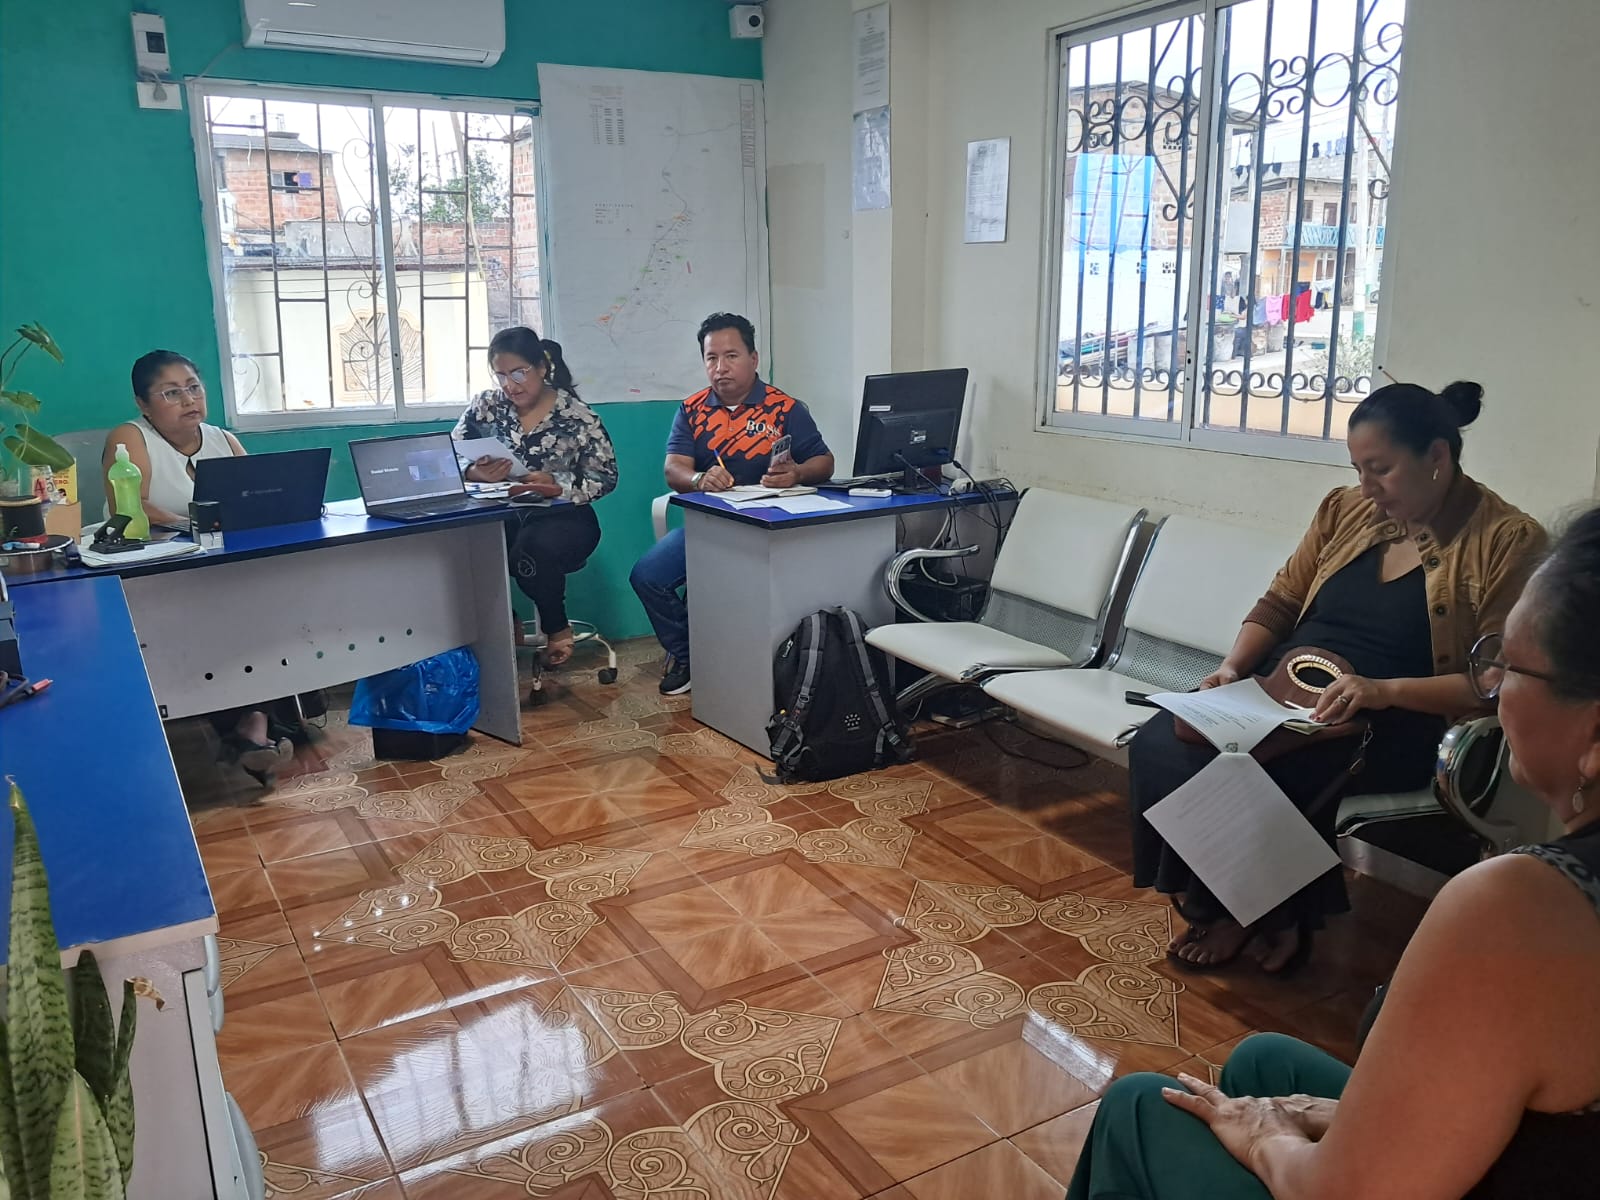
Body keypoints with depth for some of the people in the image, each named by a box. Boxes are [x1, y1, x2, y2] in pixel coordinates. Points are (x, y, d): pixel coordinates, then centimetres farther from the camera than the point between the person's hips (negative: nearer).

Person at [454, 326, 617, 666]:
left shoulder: (578, 416, -5)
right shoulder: (486, 406, 4)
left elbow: (605, 478, -6)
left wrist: (556, 485, -23)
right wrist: (475, 474, -22)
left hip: (562, 518, -3)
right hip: (502, 515, 3)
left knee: (533, 549, -36)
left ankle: (557, 628, -5)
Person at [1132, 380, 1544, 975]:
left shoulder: (1508, 540, -7)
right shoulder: (1345, 509, 10)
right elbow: (1280, 603, 14)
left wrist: (1385, 690, -24)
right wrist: (1234, 665, -5)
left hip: (1388, 727, -5)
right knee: (1160, 744, -20)